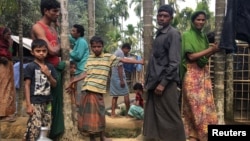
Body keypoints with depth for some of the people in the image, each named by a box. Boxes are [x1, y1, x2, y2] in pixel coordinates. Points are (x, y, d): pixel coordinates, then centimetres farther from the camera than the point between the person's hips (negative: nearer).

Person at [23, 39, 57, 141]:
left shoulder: (50, 67, 8)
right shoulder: (30, 67, -6)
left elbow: (54, 84, 10)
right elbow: (27, 85, -7)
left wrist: (48, 74, -9)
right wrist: (28, 104, -12)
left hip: (47, 102, 6)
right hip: (35, 102, -5)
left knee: (46, 129, 10)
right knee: (35, 129, -12)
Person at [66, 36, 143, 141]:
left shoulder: (109, 57, 3)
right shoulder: (89, 58, 13)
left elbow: (123, 60, 0)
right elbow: (85, 74, 14)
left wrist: (139, 62, -4)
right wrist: (72, 82, 13)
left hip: (98, 90, -3)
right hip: (87, 90, 3)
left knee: (98, 114, 1)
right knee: (87, 114, 9)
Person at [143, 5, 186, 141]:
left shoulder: (173, 33, -8)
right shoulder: (159, 33, 17)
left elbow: (174, 62, -16)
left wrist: (163, 83, -20)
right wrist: (149, 80, 15)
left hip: (165, 82, -8)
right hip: (155, 81, 8)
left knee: (170, 117, -1)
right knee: (154, 116, 11)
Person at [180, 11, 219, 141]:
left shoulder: (203, 36, 15)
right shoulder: (187, 35, -6)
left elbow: (205, 57, 16)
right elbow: (191, 56, -15)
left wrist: (213, 51, -4)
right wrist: (210, 49, -14)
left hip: (204, 74, 7)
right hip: (192, 74, -7)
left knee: (206, 103, 5)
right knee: (196, 105, -6)